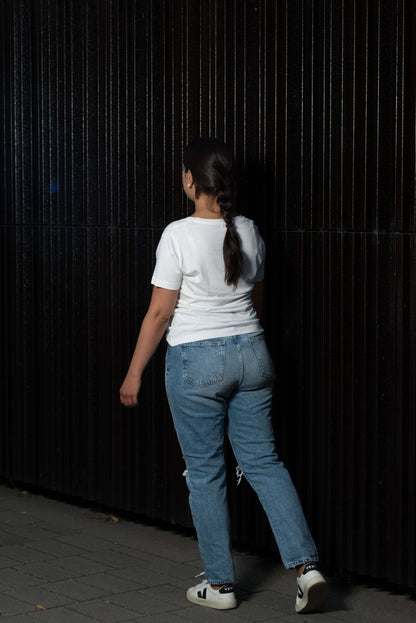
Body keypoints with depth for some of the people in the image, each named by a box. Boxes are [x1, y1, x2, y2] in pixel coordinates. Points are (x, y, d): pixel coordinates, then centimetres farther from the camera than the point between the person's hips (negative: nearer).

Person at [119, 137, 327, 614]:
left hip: (196, 362, -5)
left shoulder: (179, 235, -14)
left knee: (205, 472, 7)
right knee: (263, 461, 11)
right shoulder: (248, 232, 4)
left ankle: (219, 584, 15)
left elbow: (160, 313, -11)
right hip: (251, 353, 5)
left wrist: (134, 374, -3)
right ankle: (306, 565, 1)